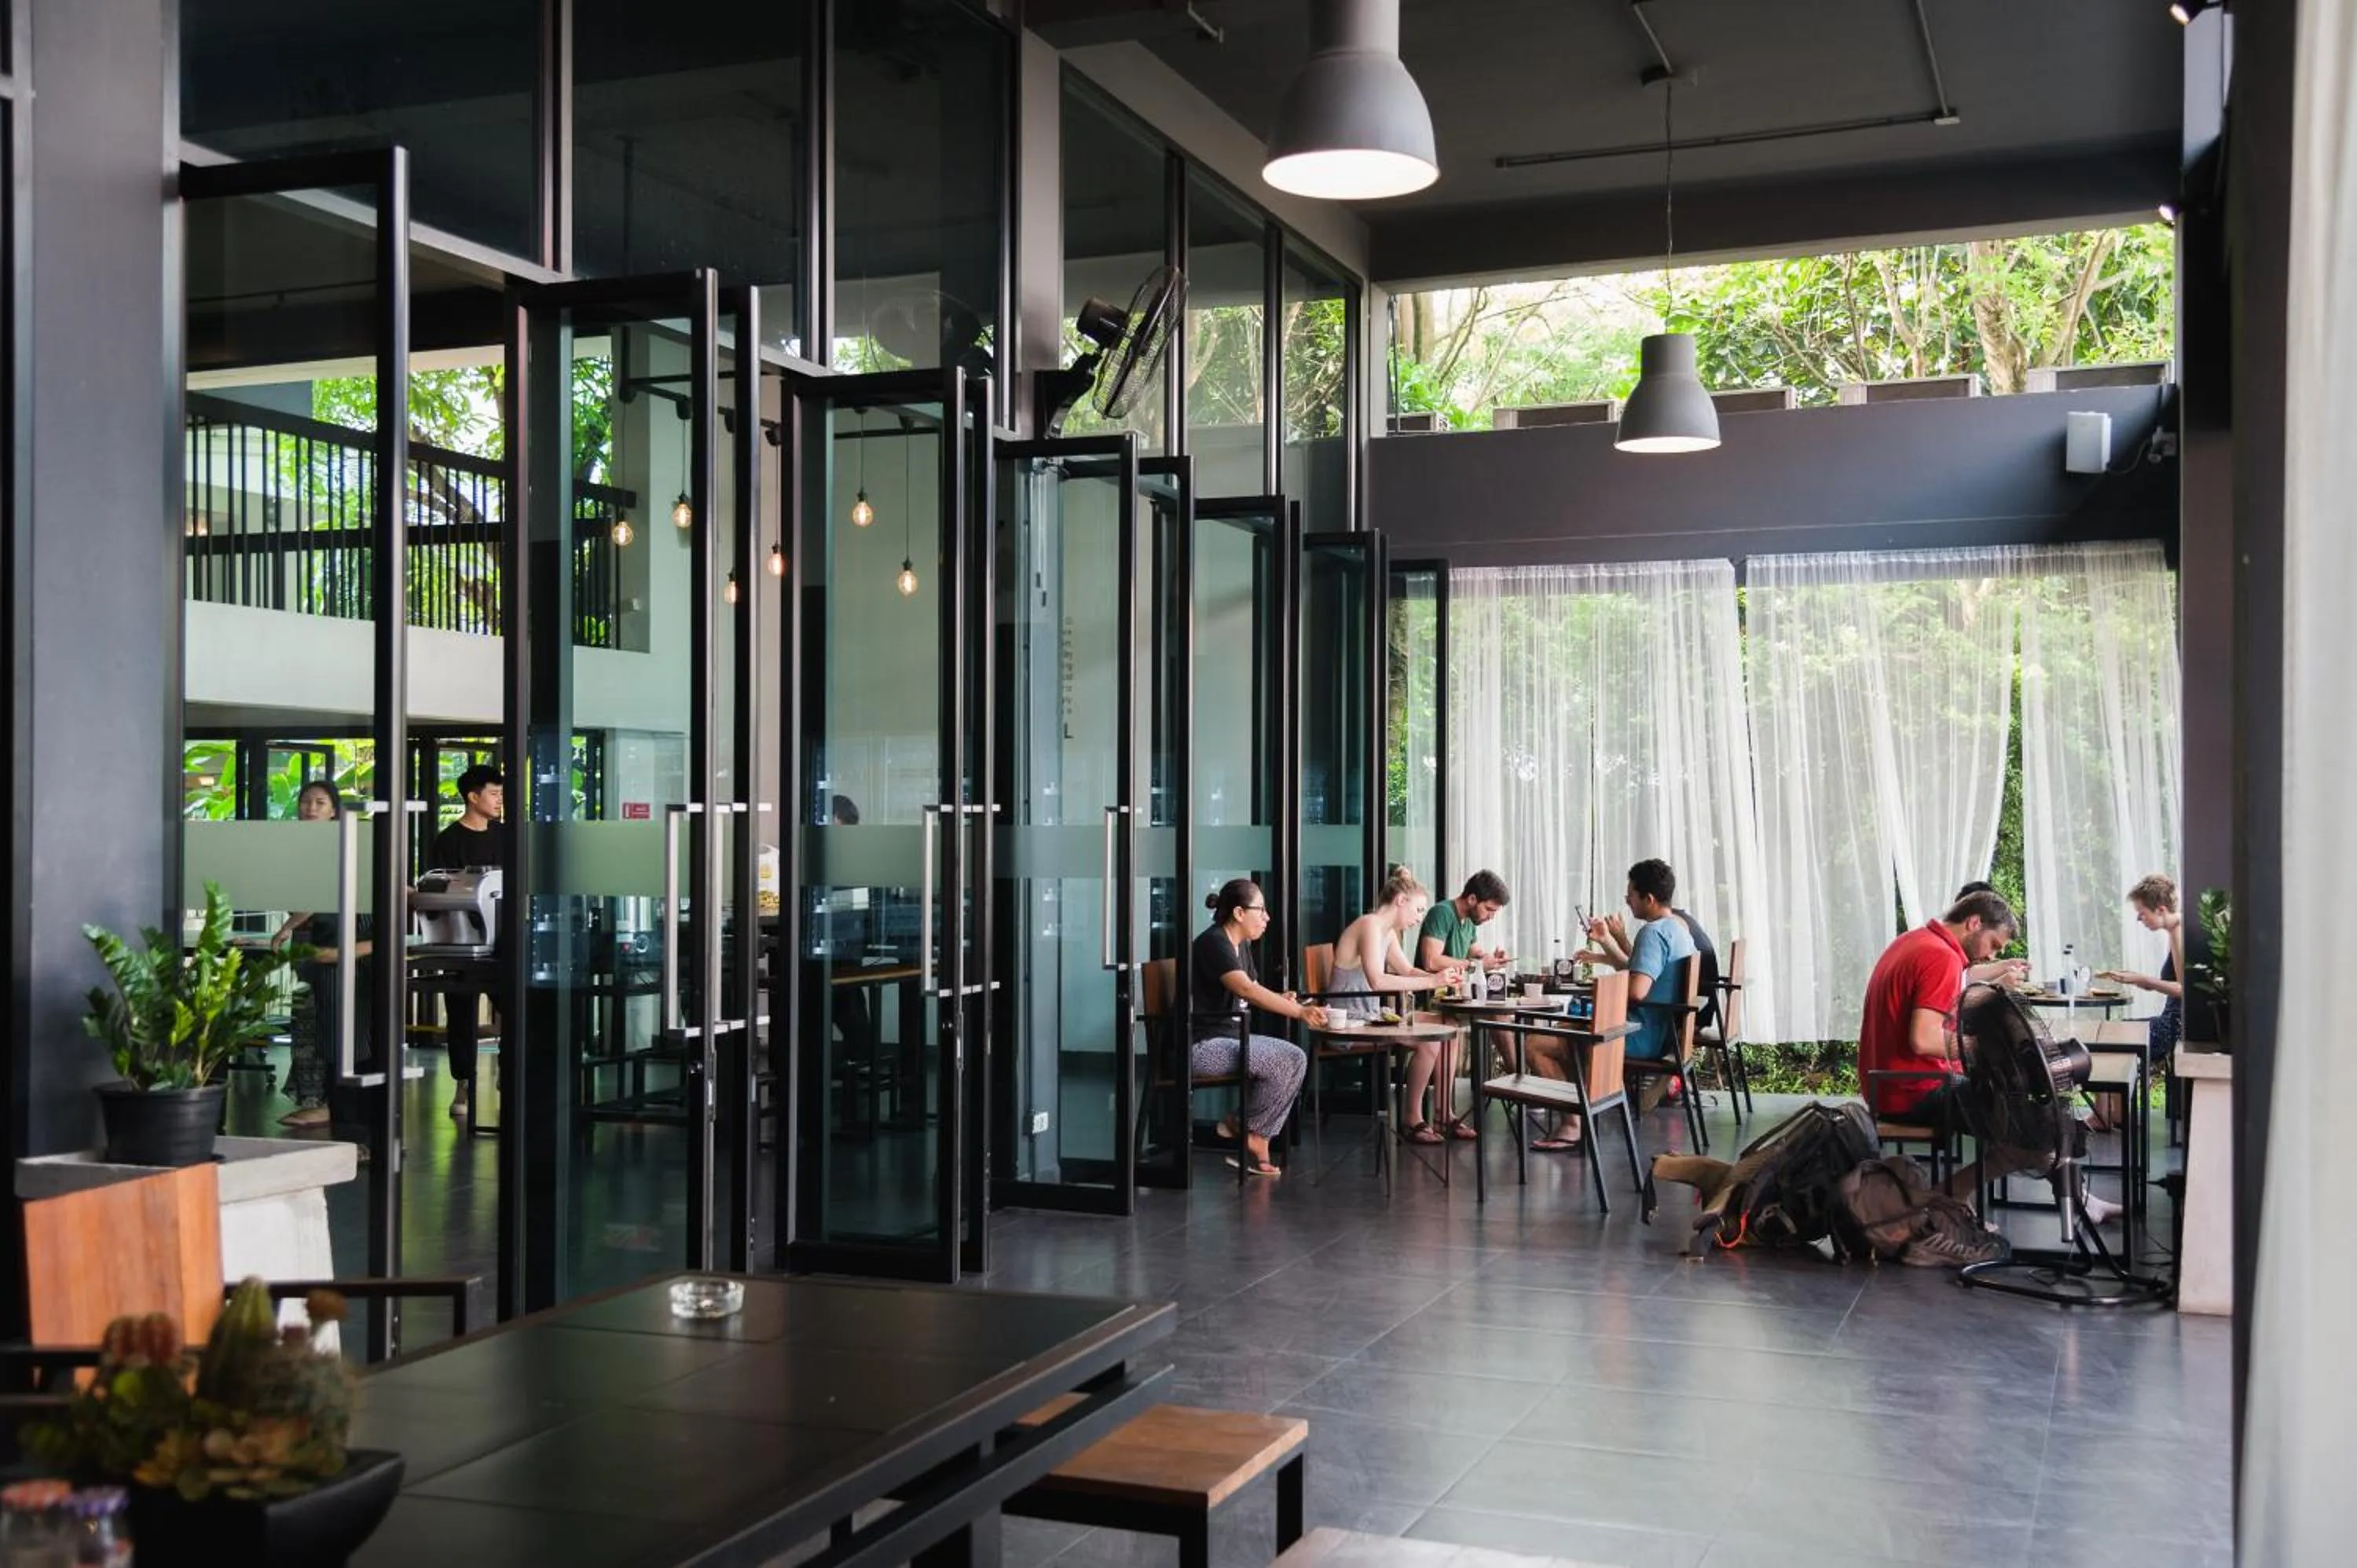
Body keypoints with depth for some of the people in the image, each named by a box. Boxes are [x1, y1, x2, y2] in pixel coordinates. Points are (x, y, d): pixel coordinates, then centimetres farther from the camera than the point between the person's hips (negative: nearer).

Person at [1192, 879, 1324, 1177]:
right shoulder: (1213, 943, -18)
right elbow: (1246, 989, -32)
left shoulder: (1241, 946, 12)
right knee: (1280, 1063, -22)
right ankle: (1249, 1135, -3)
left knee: (1297, 1058, -6)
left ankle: (1253, 1136, -5)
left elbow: (1255, 992, 18)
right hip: (1200, 1044, -10)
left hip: (1229, 1037, 10)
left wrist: (1284, 1001, -4)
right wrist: (1299, 1012, -38)